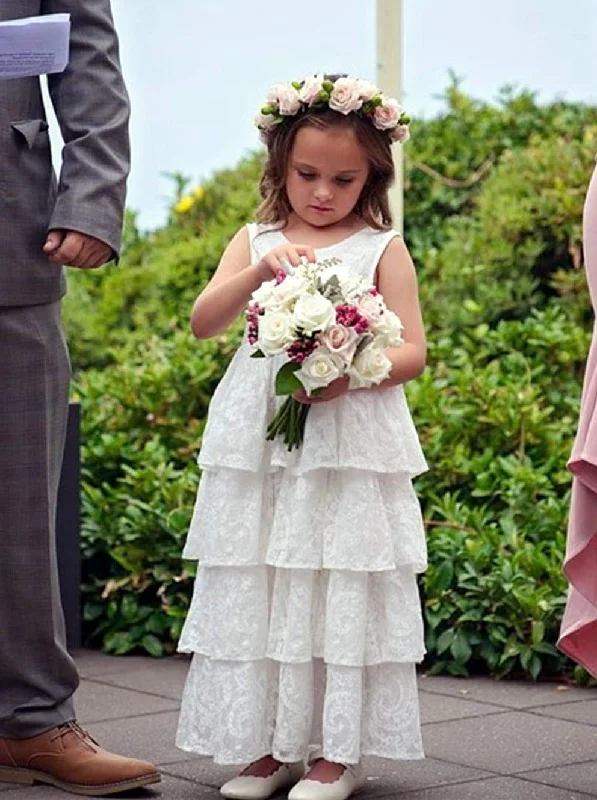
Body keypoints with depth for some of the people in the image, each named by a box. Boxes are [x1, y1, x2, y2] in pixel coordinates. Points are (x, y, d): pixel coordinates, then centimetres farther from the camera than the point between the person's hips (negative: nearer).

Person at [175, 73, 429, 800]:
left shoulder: (382, 249, 3)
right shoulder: (256, 242, 11)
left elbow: (412, 352, -2)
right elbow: (203, 322, 0)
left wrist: (350, 376, -20)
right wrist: (259, 270, -16)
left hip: (352, 446, -3)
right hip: (259, 445, 3)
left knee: (342, 594, -2)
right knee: (254, 594, 4)